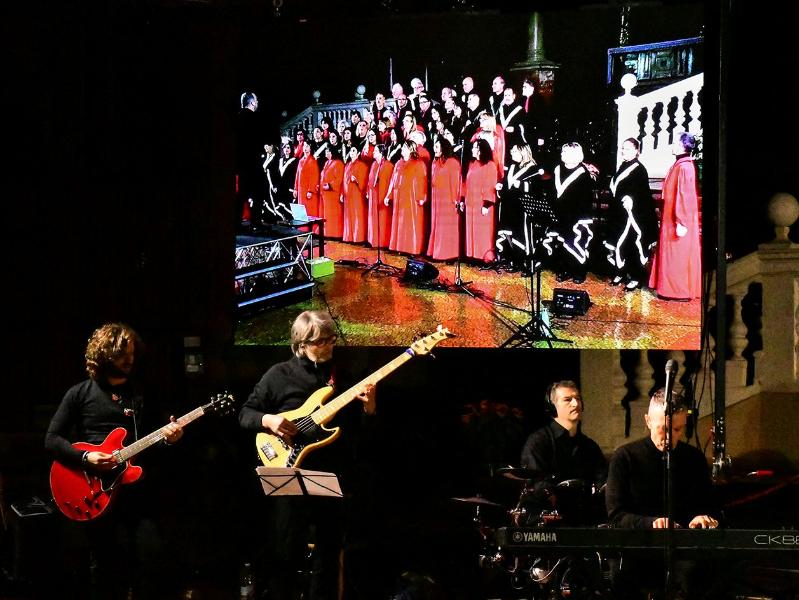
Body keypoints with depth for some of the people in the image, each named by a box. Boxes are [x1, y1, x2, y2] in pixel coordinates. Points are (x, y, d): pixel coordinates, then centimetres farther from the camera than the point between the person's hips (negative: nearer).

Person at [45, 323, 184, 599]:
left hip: (134, 482, 4)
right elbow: (52, 439, 1)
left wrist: (166, 438, -4)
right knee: (112, 566, -12)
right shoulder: (80, 394, 3)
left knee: (150, 557, -9)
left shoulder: (140, 394, 15)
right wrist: (85, 457, -14)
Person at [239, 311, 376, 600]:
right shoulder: (280, 375, -1)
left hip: (331, 478, 4)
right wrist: (267, 420, -17)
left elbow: (358, 432, 9)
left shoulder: (342, 377, 9)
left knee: (328, 552, 10)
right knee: (285, 554, -4)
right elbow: (245, 414, 2)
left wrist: (369, 408, -10)